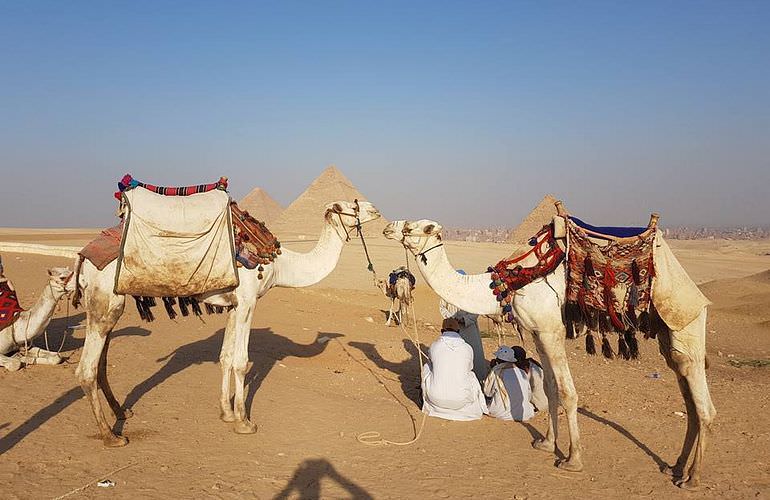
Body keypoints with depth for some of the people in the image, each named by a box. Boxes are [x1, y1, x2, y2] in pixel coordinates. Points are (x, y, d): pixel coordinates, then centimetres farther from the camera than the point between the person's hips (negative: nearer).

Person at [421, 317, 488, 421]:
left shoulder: (434, 346, 0)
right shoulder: (467, 348, 1)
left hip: (436, 400, -1)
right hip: (461, 401, 1)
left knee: (427, 367, 24)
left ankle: (427, 400, 37)